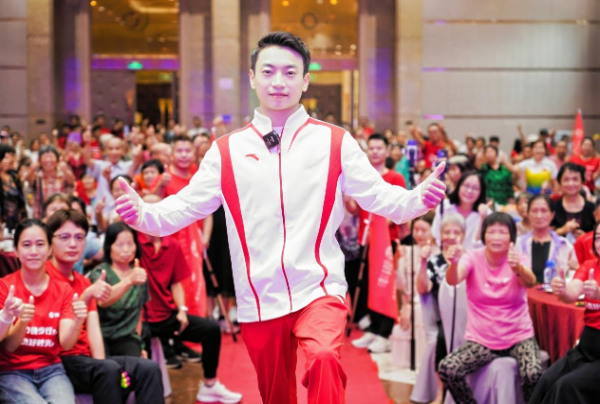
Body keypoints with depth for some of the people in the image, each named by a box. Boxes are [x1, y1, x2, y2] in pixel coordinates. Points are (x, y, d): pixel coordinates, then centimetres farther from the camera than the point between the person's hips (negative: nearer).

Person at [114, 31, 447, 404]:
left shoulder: (335, 143, 0)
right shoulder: (227, 151, 3)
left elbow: (380, 197, -2)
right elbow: (184, 208, 4)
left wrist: (418, 199, -23)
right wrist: (142, 213, -15)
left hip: (318, 290, -2)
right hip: (259, 301, 2)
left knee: (324, 356, -33)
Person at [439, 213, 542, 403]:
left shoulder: (518, 259, -3)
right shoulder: (473, 258, -4)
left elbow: (530, 282, -26)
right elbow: (453, 280, -24)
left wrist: (517, 268, -49)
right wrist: (454, 263, -47)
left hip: (518, 336, -1)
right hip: (481, 339, 1)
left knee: (534, 374, -29)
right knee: (447, 369, -23)